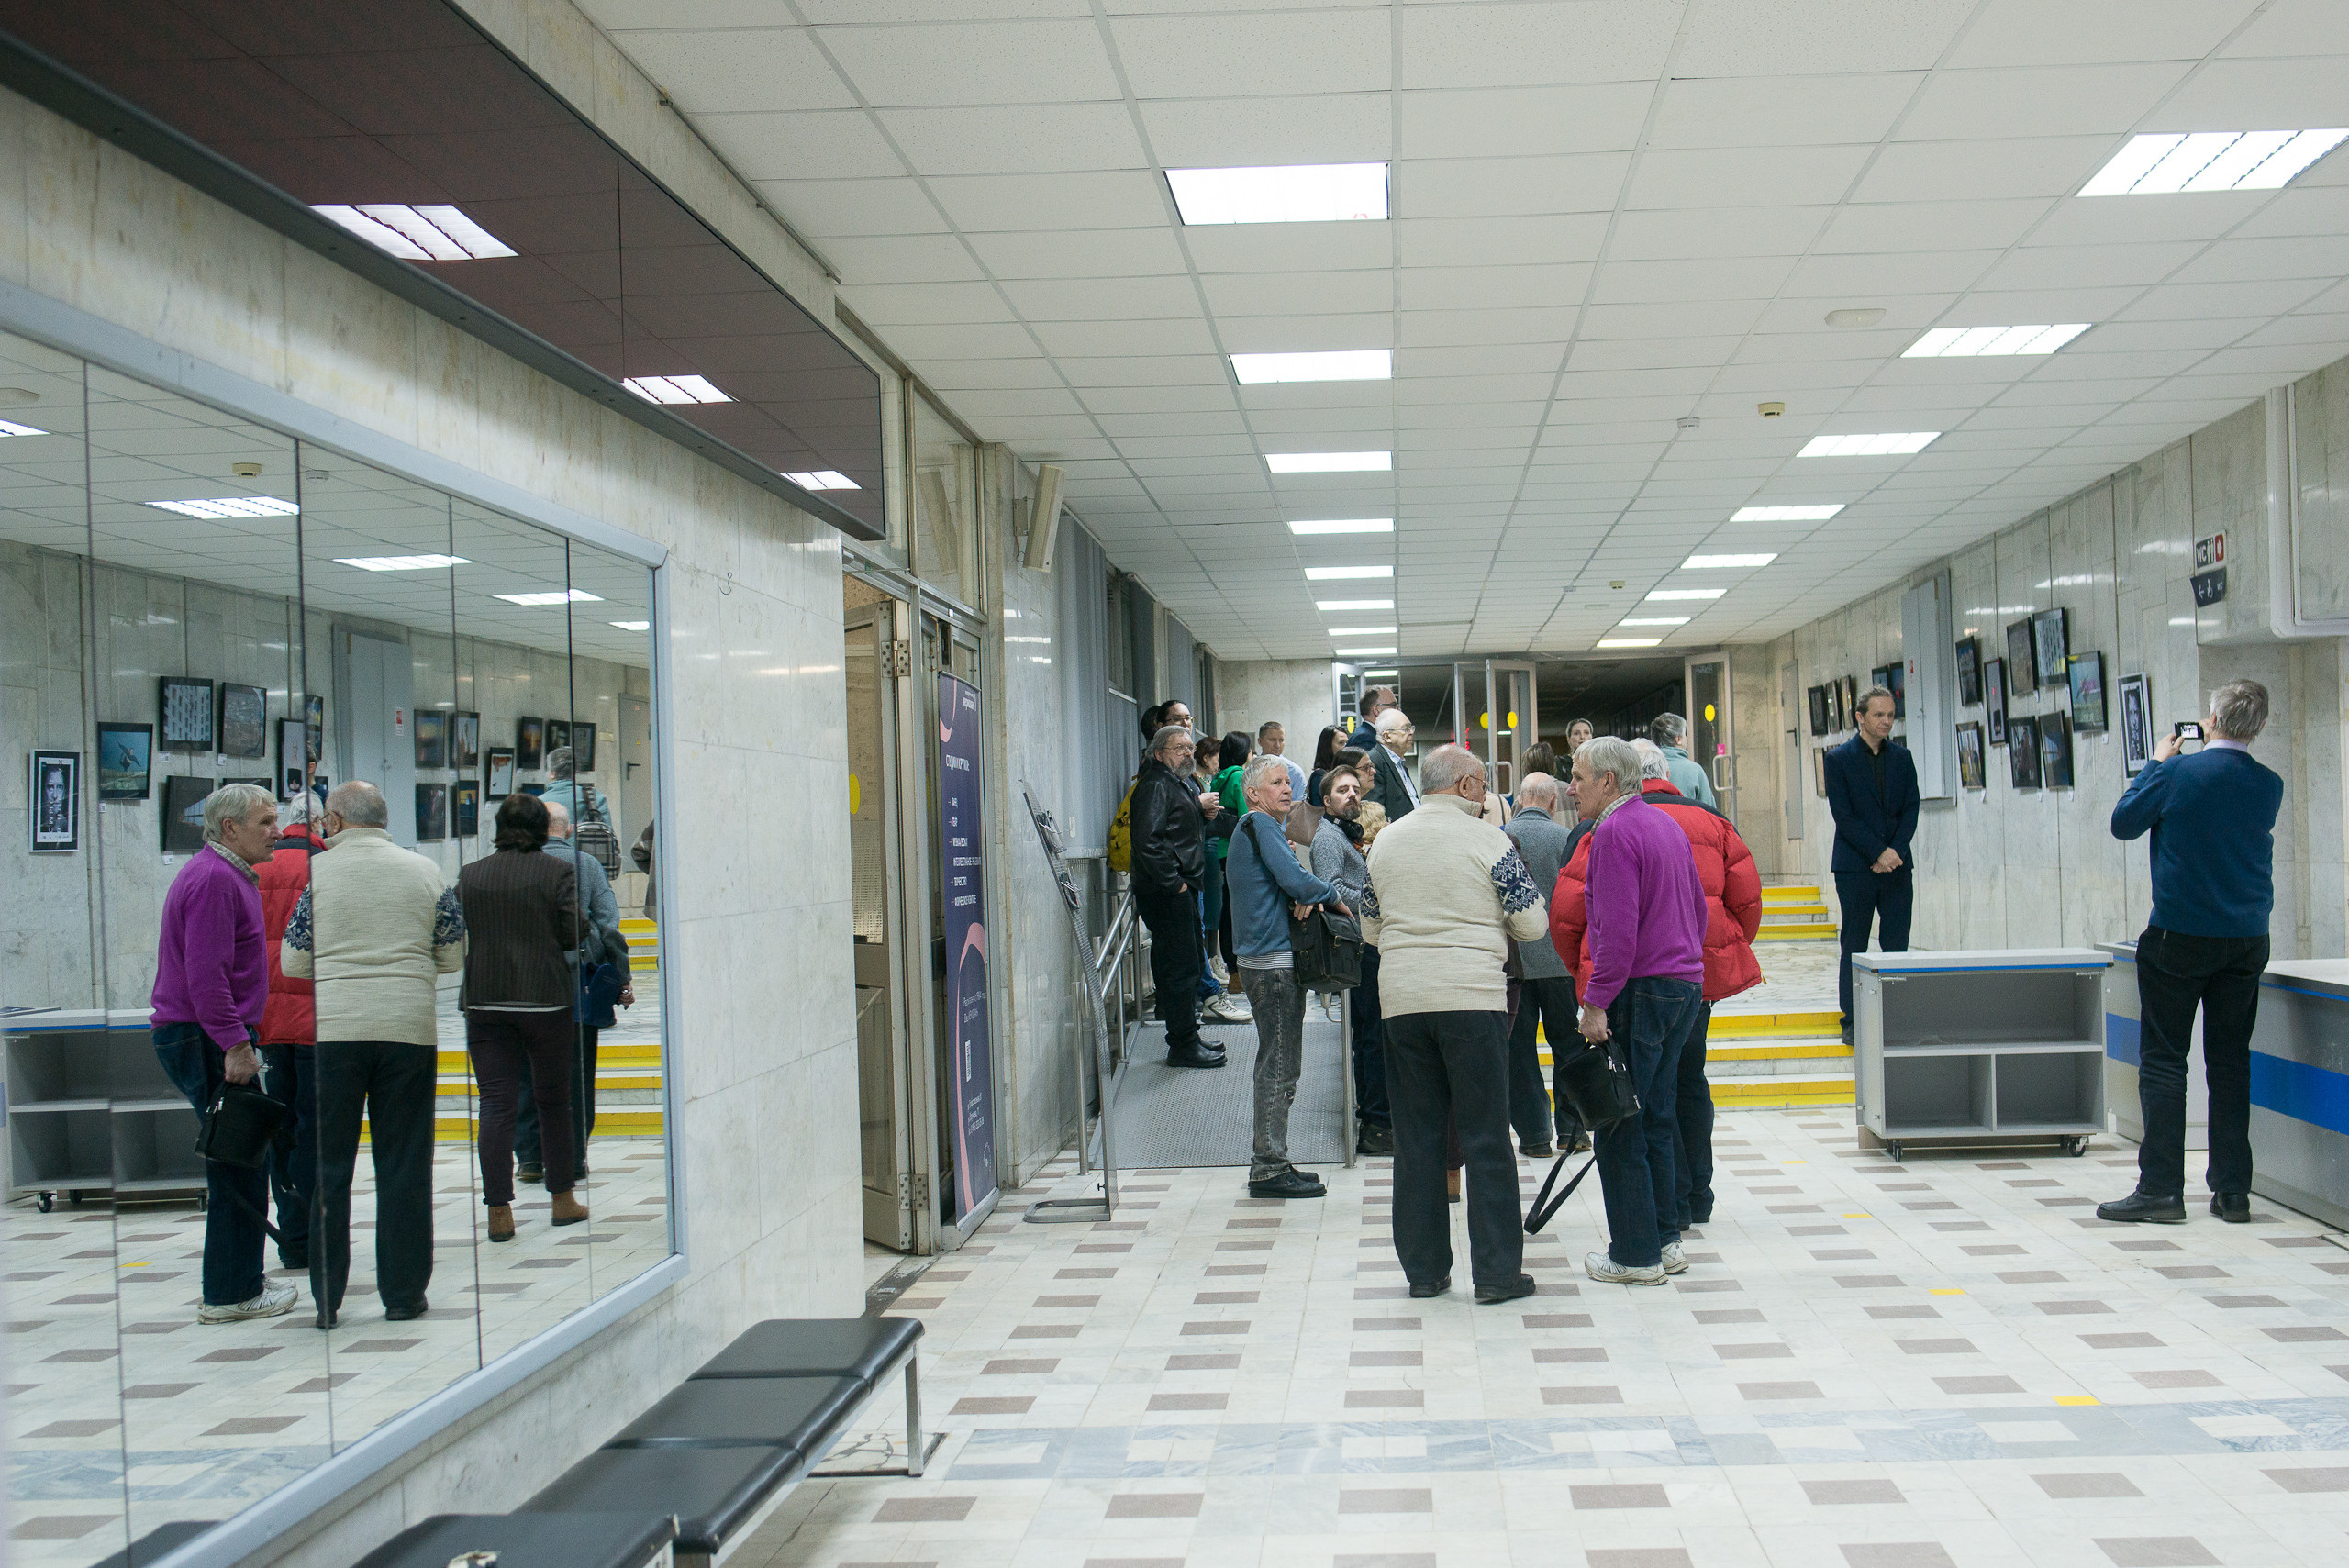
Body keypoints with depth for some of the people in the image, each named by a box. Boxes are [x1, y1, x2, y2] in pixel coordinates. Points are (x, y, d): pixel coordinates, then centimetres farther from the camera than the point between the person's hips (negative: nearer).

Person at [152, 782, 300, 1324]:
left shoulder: (228, 874, 18)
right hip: (207, 1041, -11)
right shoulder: (214, 878, -16)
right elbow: (206, 974, -23)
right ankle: (231, 1294, 0)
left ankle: (236, 1281, 22)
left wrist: (240, 1037, 22)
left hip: (213, 1038, 11)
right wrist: (236, 1044, -24)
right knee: (240, 1164, -6)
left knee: (238, 1162, 15)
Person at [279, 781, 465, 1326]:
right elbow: (453, 958, 8)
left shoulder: (316, 873, -1)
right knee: (404, 1165, 6)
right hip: (409, 1028, 1)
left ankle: (326, 1299, 11)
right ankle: (403, 1294, 9)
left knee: (328, 1165, 7)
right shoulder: (425, 872, 4)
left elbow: (293, 963, 2)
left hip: (333, 1030, -1)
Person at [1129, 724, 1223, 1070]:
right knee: (1181, 966, -8)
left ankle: (1186, 1037, 24)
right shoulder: (1156, 785, -13)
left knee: (1188, 964, 15)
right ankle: (1183, 1046, -4)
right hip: (1167, 893, -11)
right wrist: (1173, 883, -21)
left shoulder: (1180, 784, 20)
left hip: (1181, 889, 11)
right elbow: (1148, 840, -23)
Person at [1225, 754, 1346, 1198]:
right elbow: (1294, 878, -22)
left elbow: (1284, 880, 15)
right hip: (1274, 963, -11)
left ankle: (1271, 1165, 21)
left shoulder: (1262, 827, 20)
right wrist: (1334, 899, -6)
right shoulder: (1258, 824, -11)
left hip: (1263, 960, 11)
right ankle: (1269, 1169, -3)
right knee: (1279, 1065, -7)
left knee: (1279, 1064, 15)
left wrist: (1308, 897, -7)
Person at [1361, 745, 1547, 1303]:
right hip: (1473, 997, -4)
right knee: (1486, 1138, 2)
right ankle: (1497, 1272, 4)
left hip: (1400, 1000, 4)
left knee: (1416, 1138, 9)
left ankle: (1424, 1269, 14)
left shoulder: (1385, 842, 10)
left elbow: (1370, 928, 19)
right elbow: (1531, 925, -1)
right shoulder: (1488, 840, -4)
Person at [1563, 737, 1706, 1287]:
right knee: (1656, 1118, 16)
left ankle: (1635, 1255, 2)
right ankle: (1665, 1241, 21)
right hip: (1685, 986, 9)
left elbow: (1617, 928, -21)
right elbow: (1698, 907, 21)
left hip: (1639, 993, -9)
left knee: (1619, 1126, -2)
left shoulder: (1615, 832, -14)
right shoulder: (1665, 824, 15)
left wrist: (1596, 1002, -18)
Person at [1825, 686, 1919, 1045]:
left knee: (1897, 945, 3)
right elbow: (1844, 816, -7)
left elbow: (1911, 809, 6)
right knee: (1854, 947, 2)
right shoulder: (1839, 758, -1)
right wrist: (1878, 853, -14)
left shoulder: (1902, 757, 10)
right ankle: (1852, 1022, 8)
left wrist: (1895, 851, -9)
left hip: (1896, 866, 3)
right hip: (1856, 866, -3)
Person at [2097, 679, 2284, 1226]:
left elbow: (2122, 823, -1)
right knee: (2230, 1062, 11)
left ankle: (2161, 1190, -3)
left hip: (2181, 936, -4)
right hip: (2247, 940, 5)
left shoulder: (2179, 772, -13)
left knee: (2163, 1060, 0)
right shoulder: (2270, 787, 1)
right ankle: (2233, 1191, 13)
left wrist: (2157, 762, 11)